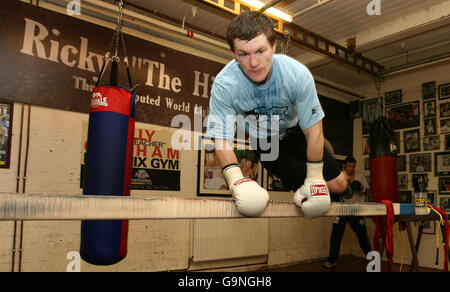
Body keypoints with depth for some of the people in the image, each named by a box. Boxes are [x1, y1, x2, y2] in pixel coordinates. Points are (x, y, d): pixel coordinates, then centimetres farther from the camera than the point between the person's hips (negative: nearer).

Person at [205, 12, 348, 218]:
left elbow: (313, 130, -24)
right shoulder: (224, 85, -33)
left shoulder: (298, 74, -32)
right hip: (264, 143, -2)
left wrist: (315, 178, -19)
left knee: (339, 185, 8)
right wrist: (235, 179, -47)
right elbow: (221, 139, -30)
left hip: (295, 132, 2)